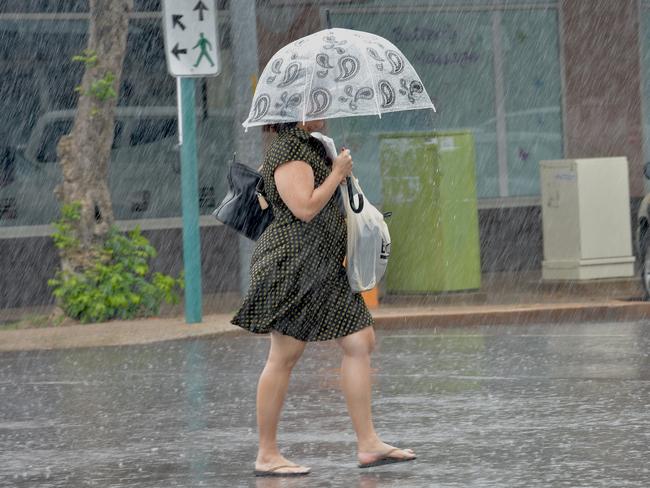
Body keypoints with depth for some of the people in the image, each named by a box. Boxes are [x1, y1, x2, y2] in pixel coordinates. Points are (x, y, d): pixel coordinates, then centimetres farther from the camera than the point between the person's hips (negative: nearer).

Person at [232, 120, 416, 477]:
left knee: (361, 342, 4)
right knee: (283, 357, -5)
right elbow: (305, 208, -24)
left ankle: (368, 444, 5)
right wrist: (338, 174, -13)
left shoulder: (310, 147, 18)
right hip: (292, 263, -10)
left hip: (325, 268, 10)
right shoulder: (288, 152, -14)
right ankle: (267, 455, 0)